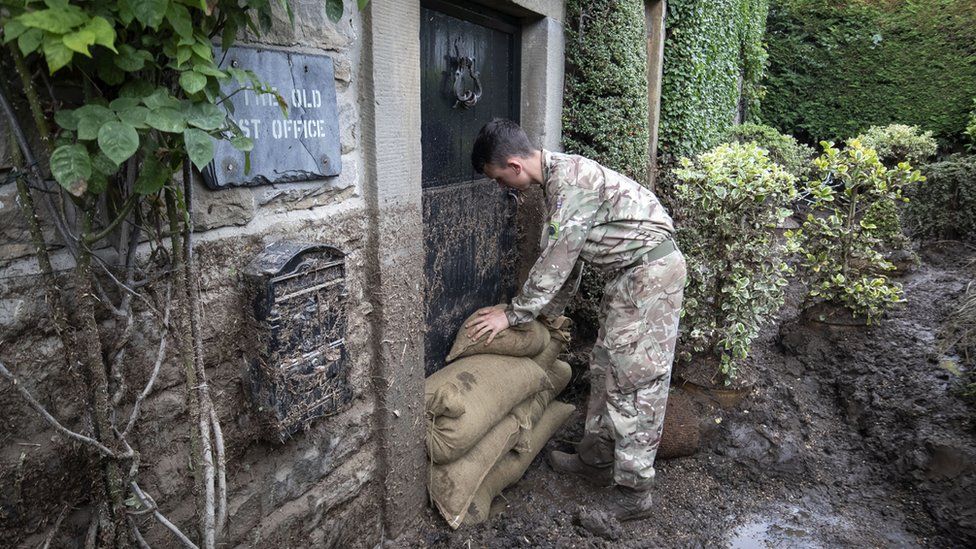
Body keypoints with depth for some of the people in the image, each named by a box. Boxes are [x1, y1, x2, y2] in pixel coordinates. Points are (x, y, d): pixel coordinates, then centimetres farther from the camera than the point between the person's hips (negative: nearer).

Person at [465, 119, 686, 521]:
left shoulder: (570, 180, -22)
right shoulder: (558, 178, 10)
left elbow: (556, 260, -20)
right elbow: (565, 257, 16)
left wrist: (513, 314, -11)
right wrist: (548, 313, 20)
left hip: (651, 270, -10)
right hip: (629, 273, 10)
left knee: (636, 377, -6)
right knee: (606, 366, 14)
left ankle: (634, 492, 4)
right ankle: (597, 459, 27)